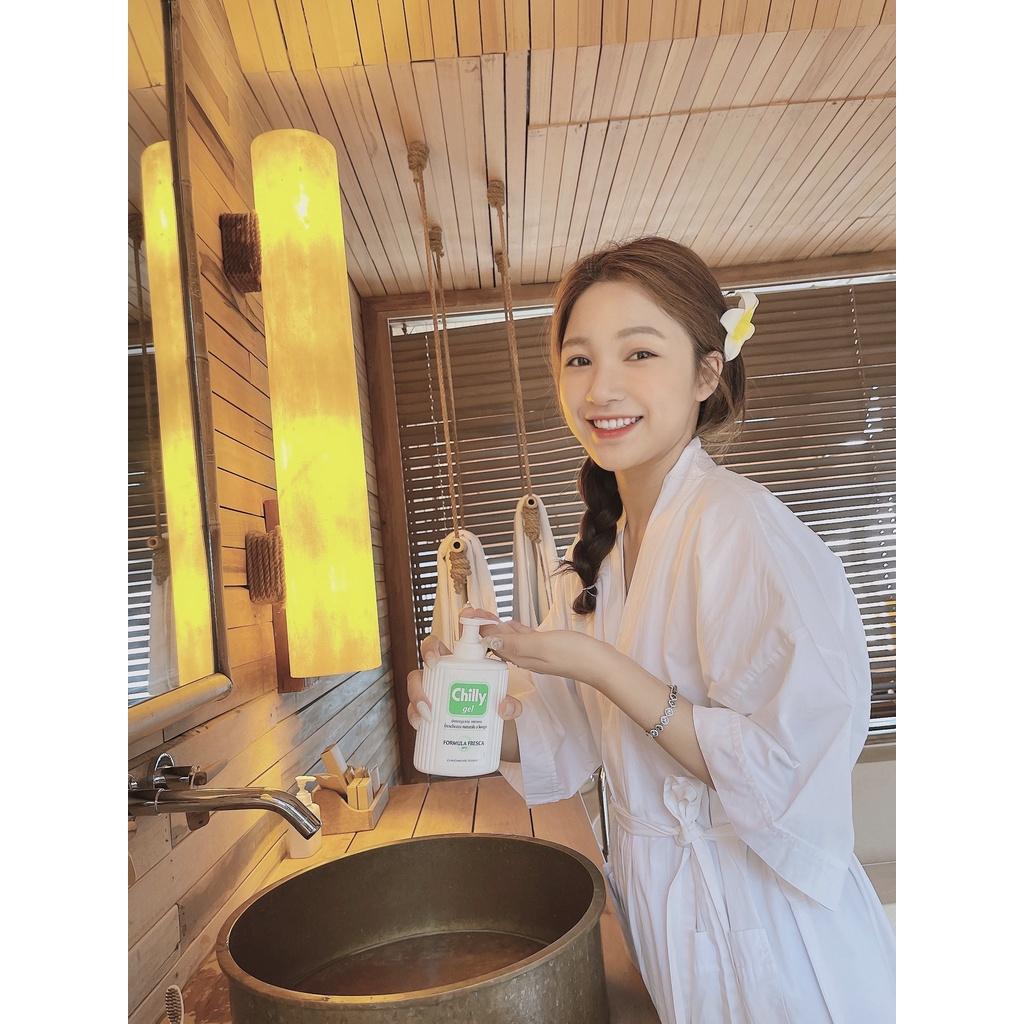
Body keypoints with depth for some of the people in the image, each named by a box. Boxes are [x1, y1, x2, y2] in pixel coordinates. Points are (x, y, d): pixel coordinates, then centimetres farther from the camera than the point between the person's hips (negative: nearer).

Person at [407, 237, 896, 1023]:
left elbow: (785, 768, -28)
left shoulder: (742, 526, -24)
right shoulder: (600, 552, 0)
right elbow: (567, 743, 3)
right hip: (656, 897, 7)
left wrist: (598, 667, -28)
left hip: (762, 924, -6)